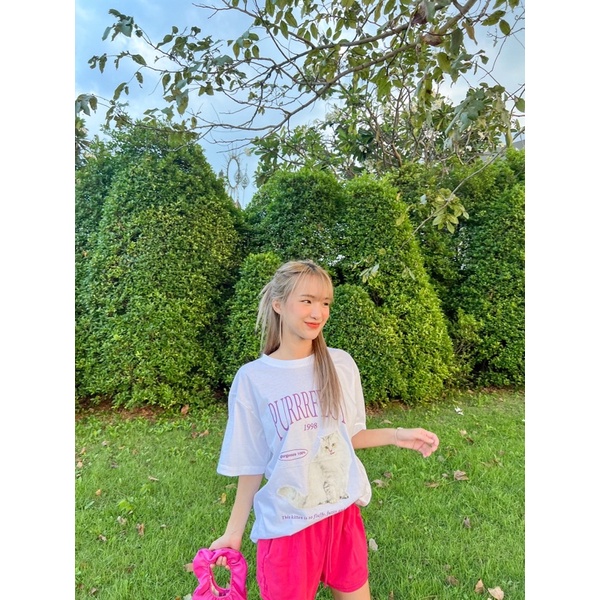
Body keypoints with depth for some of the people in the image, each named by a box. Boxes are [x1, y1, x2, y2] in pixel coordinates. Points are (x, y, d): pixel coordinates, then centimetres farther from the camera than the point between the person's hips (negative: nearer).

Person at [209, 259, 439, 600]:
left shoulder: (342, 364, -7)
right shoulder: (252, 379, -15)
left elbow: (349, 436, 5)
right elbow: (251, 466, -5)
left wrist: (396, 436, -6)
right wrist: (234, 532, 0)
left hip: (344, 512, 3)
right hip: (287, 525, -2)